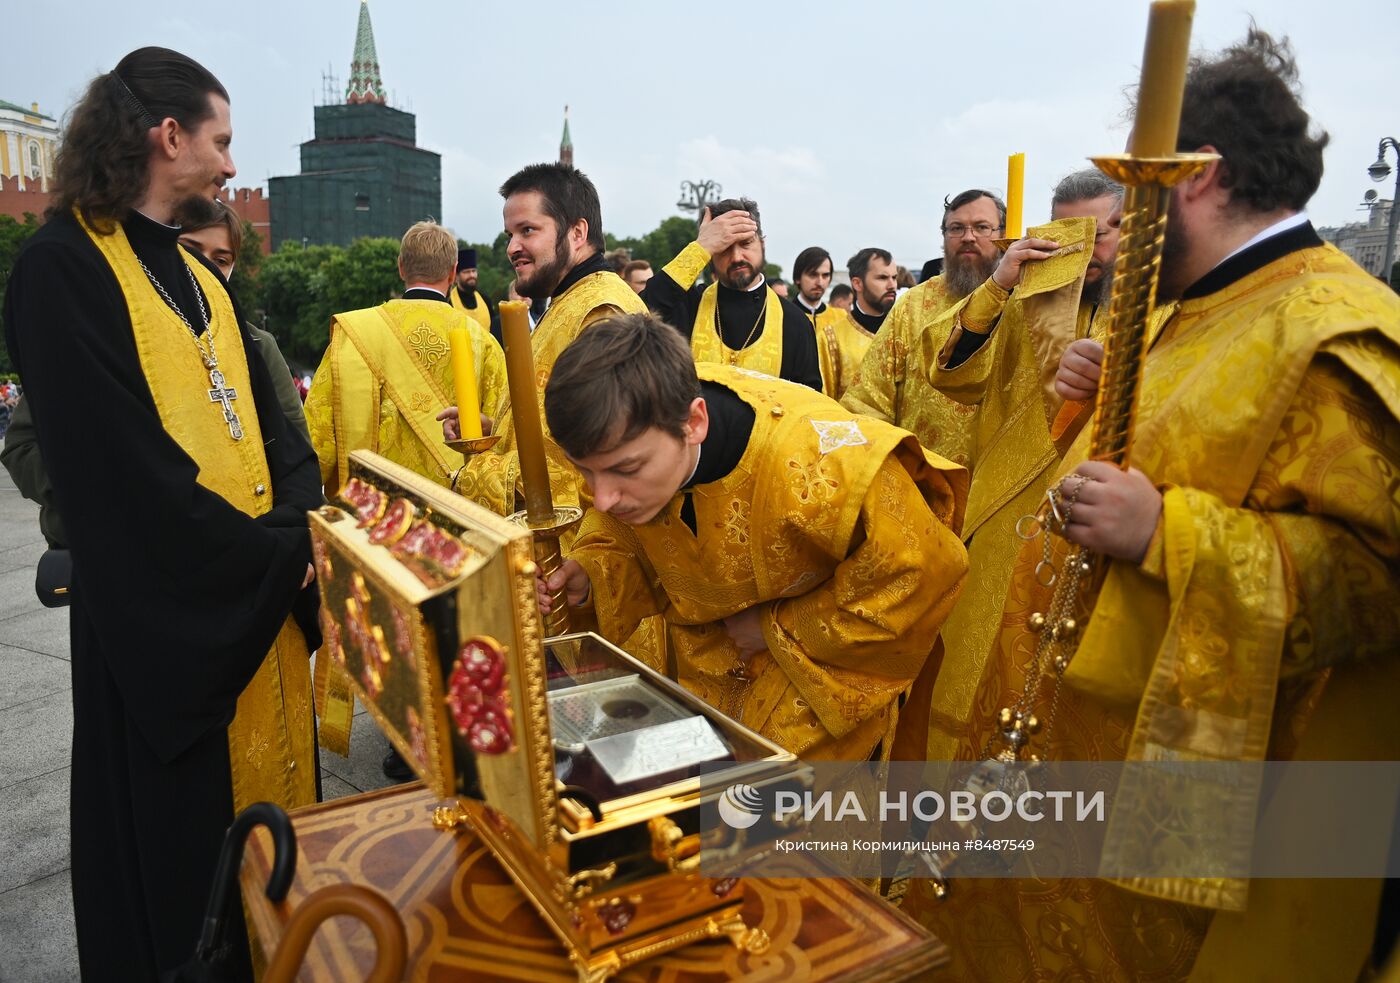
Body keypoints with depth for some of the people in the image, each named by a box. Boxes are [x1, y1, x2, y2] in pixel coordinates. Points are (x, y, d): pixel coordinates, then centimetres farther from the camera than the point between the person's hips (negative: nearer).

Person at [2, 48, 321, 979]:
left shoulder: (203, 280, 14)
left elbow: (271, 426, 9)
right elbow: (124, 473, -20)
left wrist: (306, 521, -9)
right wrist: (284, 552, -17)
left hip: (265, 605, 7)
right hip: (165, 623, -7)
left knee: (272, 822, 17)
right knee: (179, 858, 8)